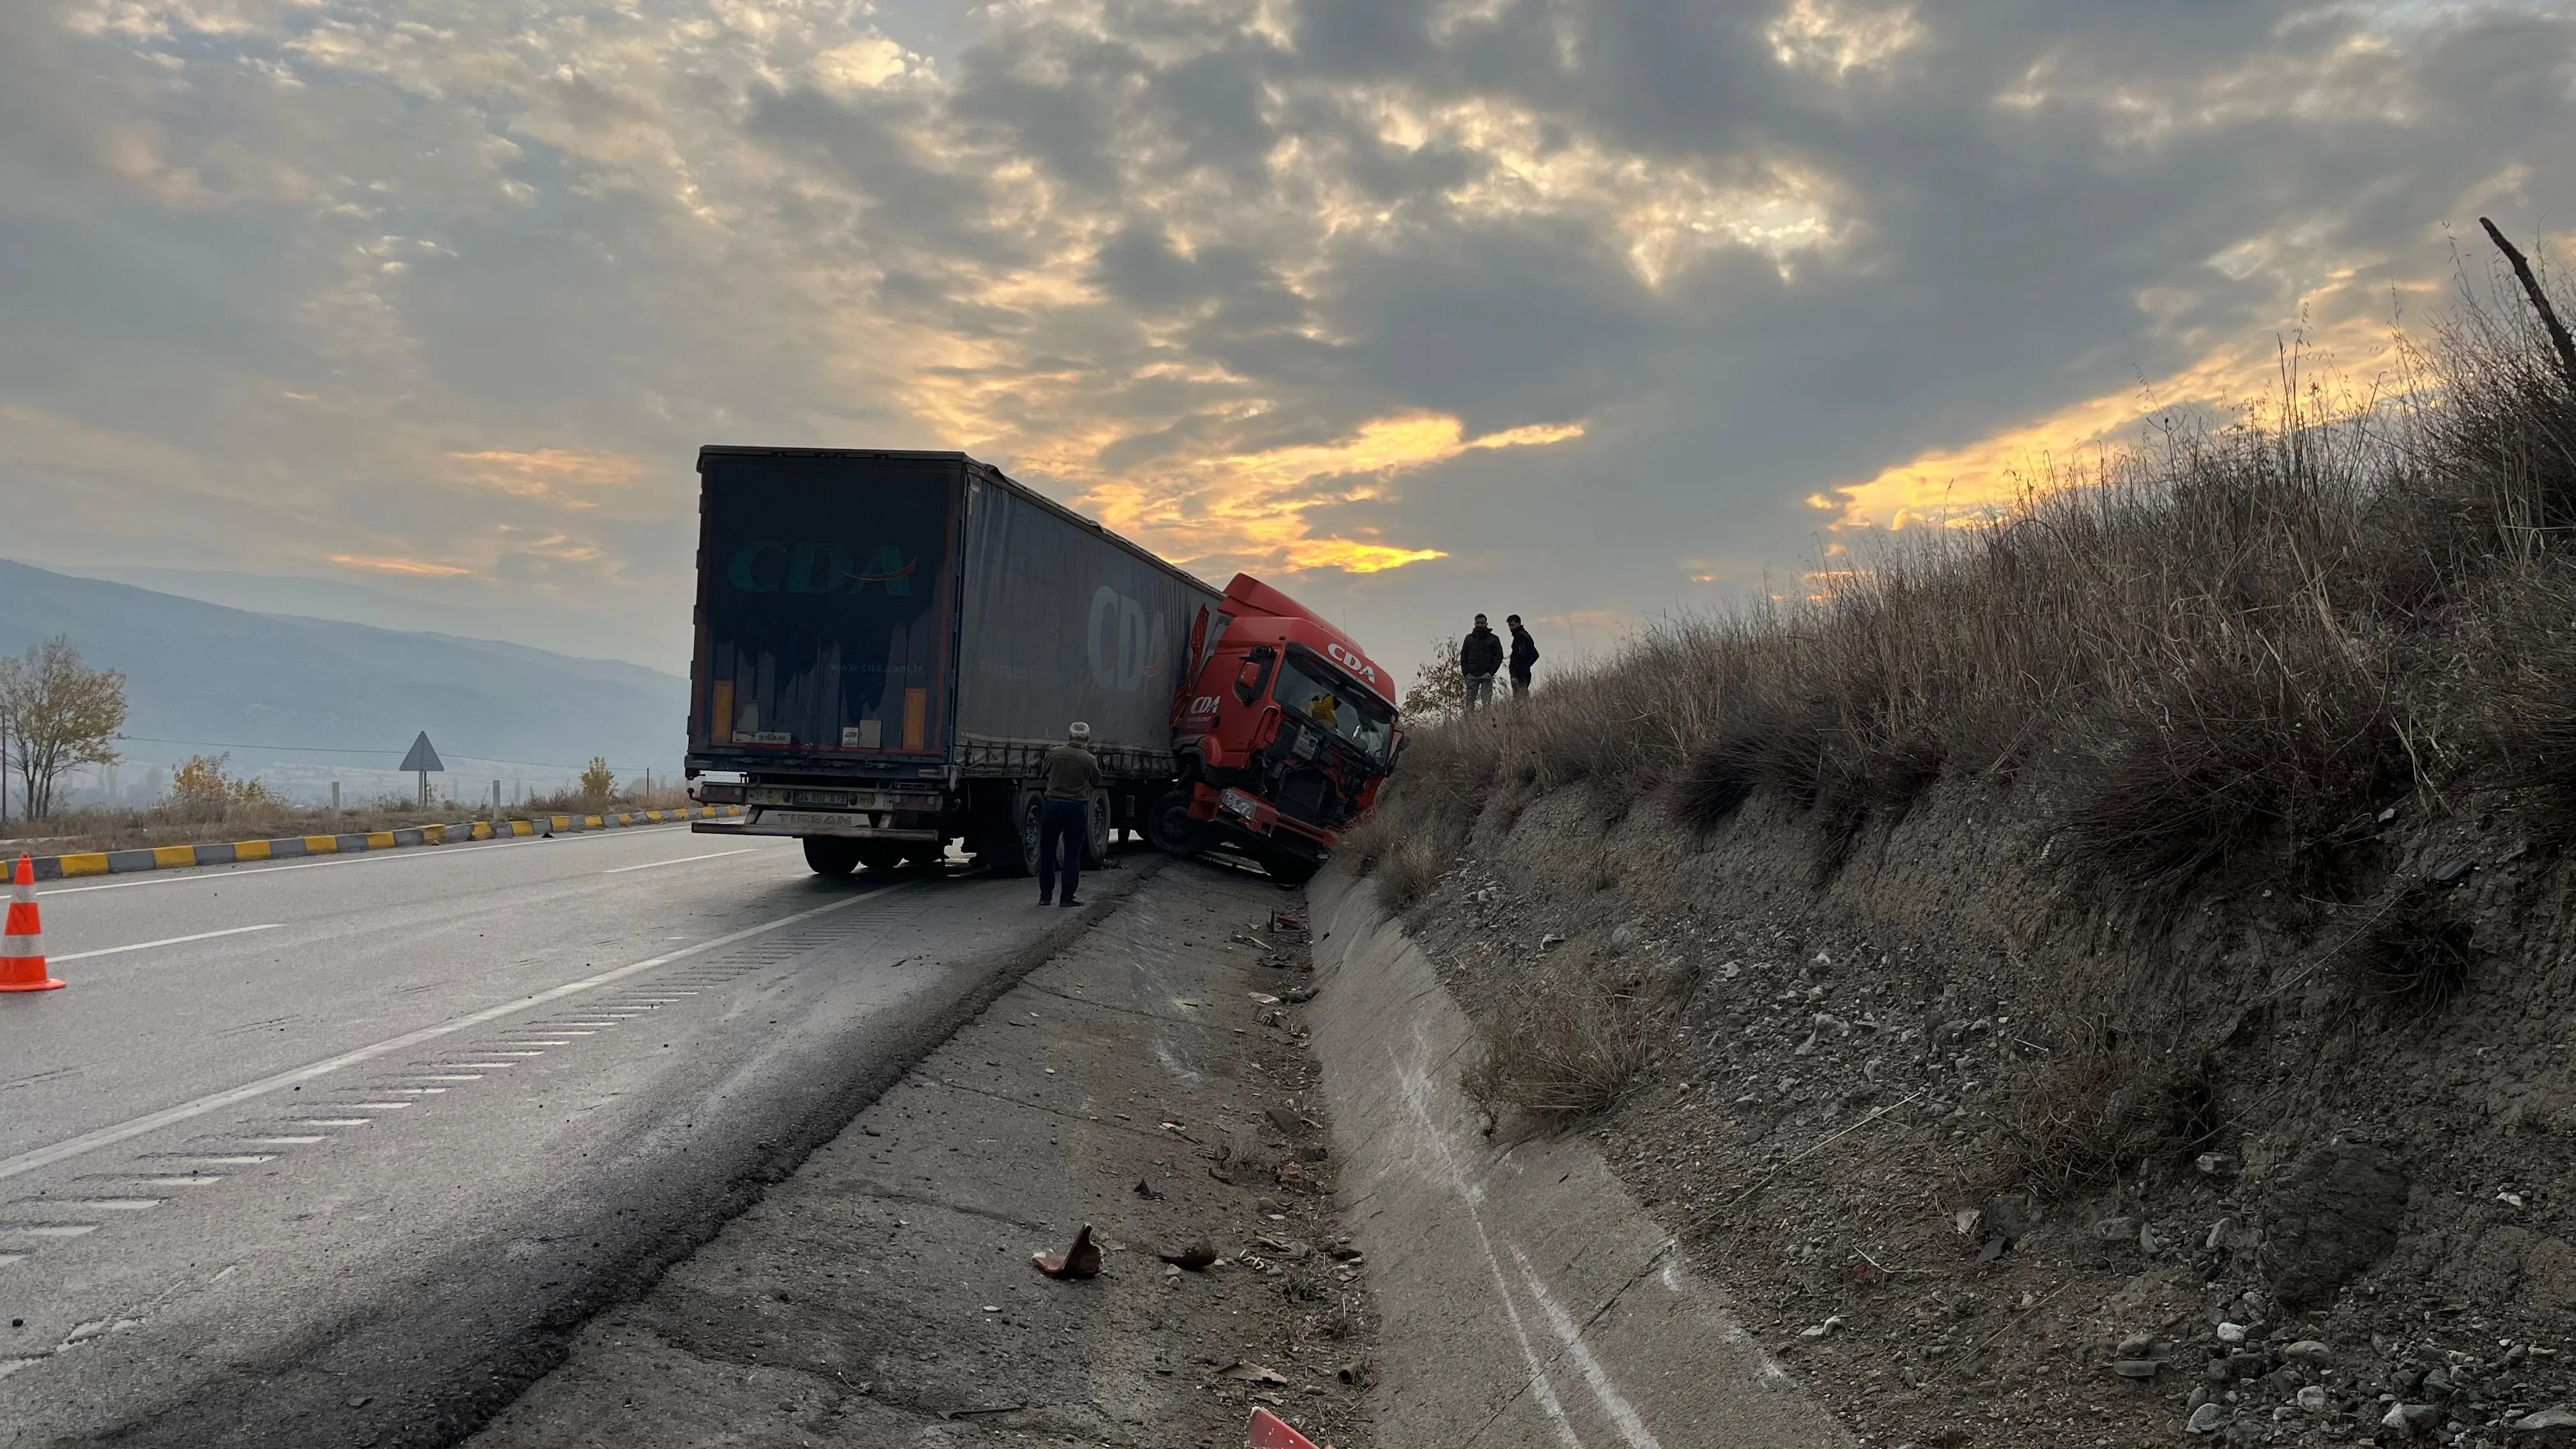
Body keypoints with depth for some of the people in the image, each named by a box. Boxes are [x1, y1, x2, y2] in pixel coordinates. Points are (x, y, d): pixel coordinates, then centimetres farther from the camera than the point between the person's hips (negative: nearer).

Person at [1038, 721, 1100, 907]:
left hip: (1053, 805, 1)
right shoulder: (1089, 760, -9)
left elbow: (1046, 771, 13)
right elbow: (1096, 782, 8)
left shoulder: (1055, 753, -4)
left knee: (1046, 852, 11)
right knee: (1072, 855, 7)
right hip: (1077, 808, -1)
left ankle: (1045, 896, 14)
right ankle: (1069, 896, 6)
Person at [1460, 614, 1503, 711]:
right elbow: (1463, 656, 14)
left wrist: (1491, 672, -8)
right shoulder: (1469, 639, 11)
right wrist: (1466, 672, 1)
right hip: (1472, 676, 2)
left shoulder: (1493, 639, 4)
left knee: (1487, 701, -5)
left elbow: (1499, 656, 3)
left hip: (1486, 676, -2)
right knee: (1470, 700, -1)